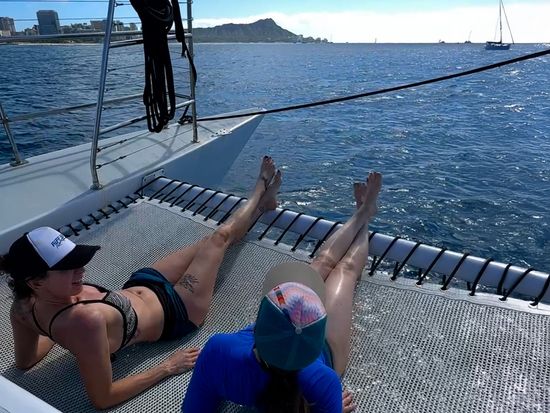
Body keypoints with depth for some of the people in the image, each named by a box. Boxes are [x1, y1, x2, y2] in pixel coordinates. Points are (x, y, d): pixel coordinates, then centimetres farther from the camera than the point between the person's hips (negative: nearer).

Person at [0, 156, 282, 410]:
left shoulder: (24, 304, -22)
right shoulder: (84, 320, -45)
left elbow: (24, 361, -5)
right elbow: (102, 399, -34)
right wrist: (168, 367, -25)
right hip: (173, 313, -6)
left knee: (208, 242, 20)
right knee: (219, 237, 9)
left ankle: (259, 201, 47)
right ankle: (260, 199, 42)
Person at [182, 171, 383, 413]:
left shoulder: (219, 351, -45)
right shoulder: (321, 383, -47)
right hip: (322, 353, -2)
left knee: (324, 261, 19)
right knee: (346, 268, 19)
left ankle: (363, 213, 50)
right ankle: (365, 215, 53)